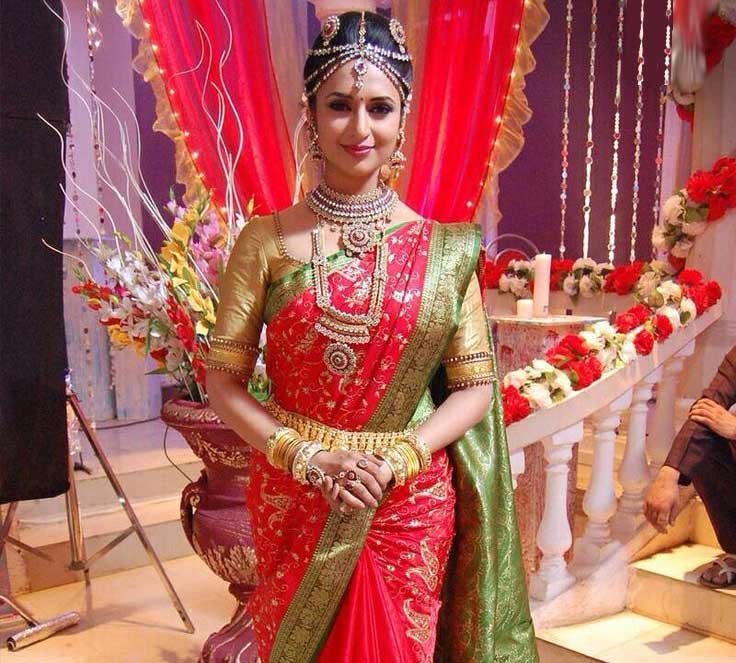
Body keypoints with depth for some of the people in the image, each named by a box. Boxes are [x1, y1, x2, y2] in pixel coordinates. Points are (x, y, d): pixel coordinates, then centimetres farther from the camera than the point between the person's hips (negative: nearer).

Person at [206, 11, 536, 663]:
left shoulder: (444, 249, -4)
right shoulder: (267, 242, -5)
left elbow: (475, 388, -1)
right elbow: (223, 382, -3)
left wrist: (394, 461, -15)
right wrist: (306, 458, -16)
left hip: (411, 505, 1)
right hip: (294, 502, 0)